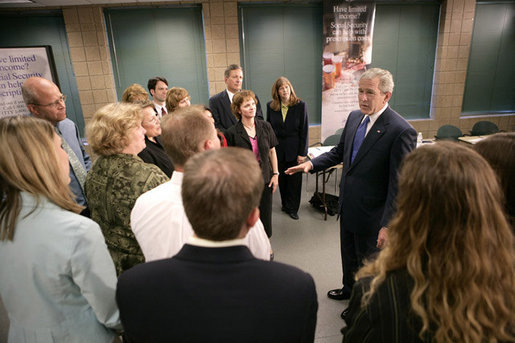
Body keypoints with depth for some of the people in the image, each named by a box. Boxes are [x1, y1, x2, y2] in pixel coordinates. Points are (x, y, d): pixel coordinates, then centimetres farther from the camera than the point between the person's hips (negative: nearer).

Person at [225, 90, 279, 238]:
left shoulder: (265, 126, 0)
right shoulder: (232, 133, -10)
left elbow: (272, 151, 7)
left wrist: (275, 174, 4)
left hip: (265, 179, 3)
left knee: (265, 213, 15)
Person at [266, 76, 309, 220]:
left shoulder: (300, 105, -6)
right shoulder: (270, 106, 1)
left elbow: (304, 130, -6)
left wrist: (302, 153, -9)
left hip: (294, 149, -2)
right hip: (278, 150, 2)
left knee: (294, 180, 6)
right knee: (281, 179, 11)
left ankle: (292, 208, 22)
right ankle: (285, 204, 31)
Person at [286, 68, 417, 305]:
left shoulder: (401, 131, -23)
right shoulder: (354, 117, 0)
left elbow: (398, 184, -22)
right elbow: (340, 152, 12)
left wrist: (387, 224, -22)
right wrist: (311, 163, -2)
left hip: (371, 214, -7)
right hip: (348, 205, 7)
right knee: (348, 254, 28)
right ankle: (349, 288, 55)